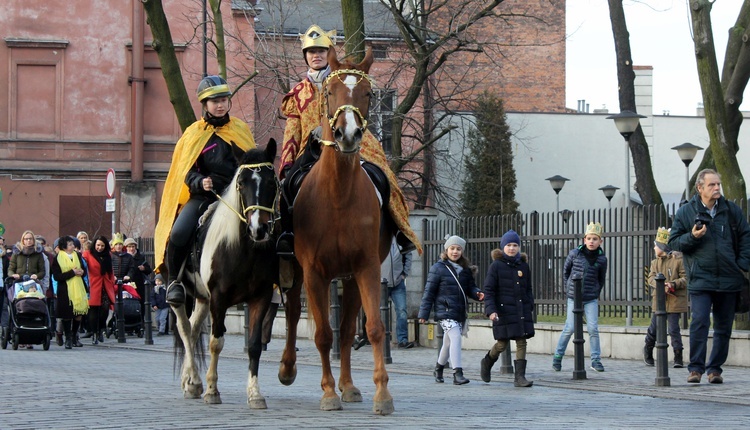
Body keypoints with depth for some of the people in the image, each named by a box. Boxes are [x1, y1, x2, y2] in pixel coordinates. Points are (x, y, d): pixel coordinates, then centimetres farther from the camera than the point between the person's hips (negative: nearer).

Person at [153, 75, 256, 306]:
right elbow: (187, 171, -1)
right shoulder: (195, 134, 6)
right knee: (179, 234, -27)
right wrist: (200, 182, -21)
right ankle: (173, 280, -4)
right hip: (204, 195, -3)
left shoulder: (241, 129, 15)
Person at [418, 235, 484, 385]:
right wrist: (424, 313, -5)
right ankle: (457, 373, -22)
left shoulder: (465, 270, 10)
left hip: (460, 312, 6)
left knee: (448, 343, 17)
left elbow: (470, 287, 15)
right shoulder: (438, 268, -5)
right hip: (445, 311, -6)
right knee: (456, 338, -21)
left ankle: (439, 369, 38)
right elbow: (429, 292, -4)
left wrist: (477, 294, -9)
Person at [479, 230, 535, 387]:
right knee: (502, 344, 3)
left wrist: (530, 307, 11)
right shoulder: (496, 266, -5)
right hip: (504, 311, -4)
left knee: (521, 342, -3)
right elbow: (488, 290, -7)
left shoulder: (524, 266, 8)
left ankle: (520, 376, -2)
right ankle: (487, 362, 33)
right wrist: (491, 310, -17)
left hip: (522, 311, 4)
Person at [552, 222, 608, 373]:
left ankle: (596, 359, 3)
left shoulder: (601, 259, -2)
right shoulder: (574, 253, -4)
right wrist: (568, 288, 8)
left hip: (591, 299, 1)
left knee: (593, 328, -6)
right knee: (570, 328, 0)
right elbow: (566, 270, 10)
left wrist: (596, 293, 8)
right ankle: (558, 356, 14)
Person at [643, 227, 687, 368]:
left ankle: (678, 357, -1)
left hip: (674, 301, -5)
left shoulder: (678, 260, -5)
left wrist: (673, 284, -23)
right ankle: (648, 349, 34)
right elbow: (651, 278, 0)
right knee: (654, 328, 11)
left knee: (673, 329, -8)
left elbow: (686, 278, -7)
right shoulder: (655, 262, 12)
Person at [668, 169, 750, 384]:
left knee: (724, 328, 7)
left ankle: (715, 368, 16)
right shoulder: (685, 212, 2)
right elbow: (674, 241, 5)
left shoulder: (732, 210, 6)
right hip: (700, 279, -3)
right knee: (699, 323, -14)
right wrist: (692, 236, -14)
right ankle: (696, 368, -9)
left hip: (728, 281, 3)